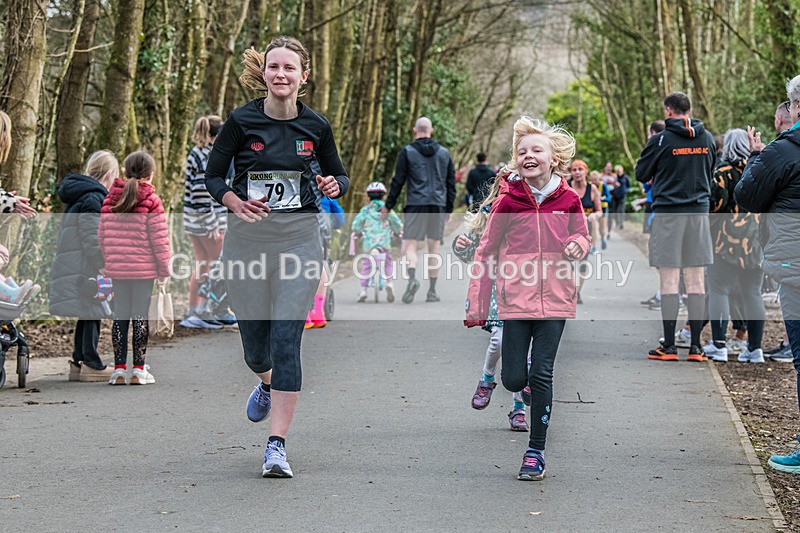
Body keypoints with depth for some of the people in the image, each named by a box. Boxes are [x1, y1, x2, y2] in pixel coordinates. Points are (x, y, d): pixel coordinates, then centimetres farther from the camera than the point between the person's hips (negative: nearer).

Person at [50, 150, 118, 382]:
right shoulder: (93, 199, -14)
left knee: (87, 315, 14)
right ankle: (92, 365, -1)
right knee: (93, 313, -4)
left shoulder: (77, 196, 18)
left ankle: (78, 362, 18)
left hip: (72, 266, 10)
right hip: (87, 268, -10)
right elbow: (92, 239, -19)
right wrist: (106, 267, -16)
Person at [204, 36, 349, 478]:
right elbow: (213, 176, 2)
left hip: (299, 239, 0)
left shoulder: (316, 126, 1)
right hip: (247, 238, 0)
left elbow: (339, 176, 14)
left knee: (286, 340, -9)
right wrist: (237, 202, -18)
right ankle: (266, 384, 46)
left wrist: (334, 186, -10)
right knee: (254, 339, 8)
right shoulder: (241, 121, -4)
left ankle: (277, 446, -7)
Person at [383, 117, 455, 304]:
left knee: (410, 244, -2)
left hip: (415, 204, -3)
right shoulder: (444, 153, 11)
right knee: (434, 246, 8)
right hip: (438, 205, 3)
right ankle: (432, 291, 8)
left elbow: (398, 181, -3)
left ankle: (412, 278, -28)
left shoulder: (407, 152, 0)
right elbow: (451, 182, 13)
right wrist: (449, 208, 20)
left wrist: (388, 206, 4)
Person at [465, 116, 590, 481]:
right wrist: (476, 306, -1)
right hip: (516, 299, 0)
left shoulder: (568, 200, 3)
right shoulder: (507, 203, -1)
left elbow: (582, 237, 18)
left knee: (541, 376, -3)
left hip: (554, 299, 0)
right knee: (514, 380, -3)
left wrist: (577, 244, -9)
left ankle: (536, 451, 8)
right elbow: (486, 253, 2)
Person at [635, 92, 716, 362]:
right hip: (699, 211, 4)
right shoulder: (707, 139, 7)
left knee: (669, 281, -2)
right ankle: (695, 346, 6)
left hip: (668, 213, -4)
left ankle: (669, 347, -1)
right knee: (696, 280, 6)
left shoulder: (661, 140, -8)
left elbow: (641, 174, 3)